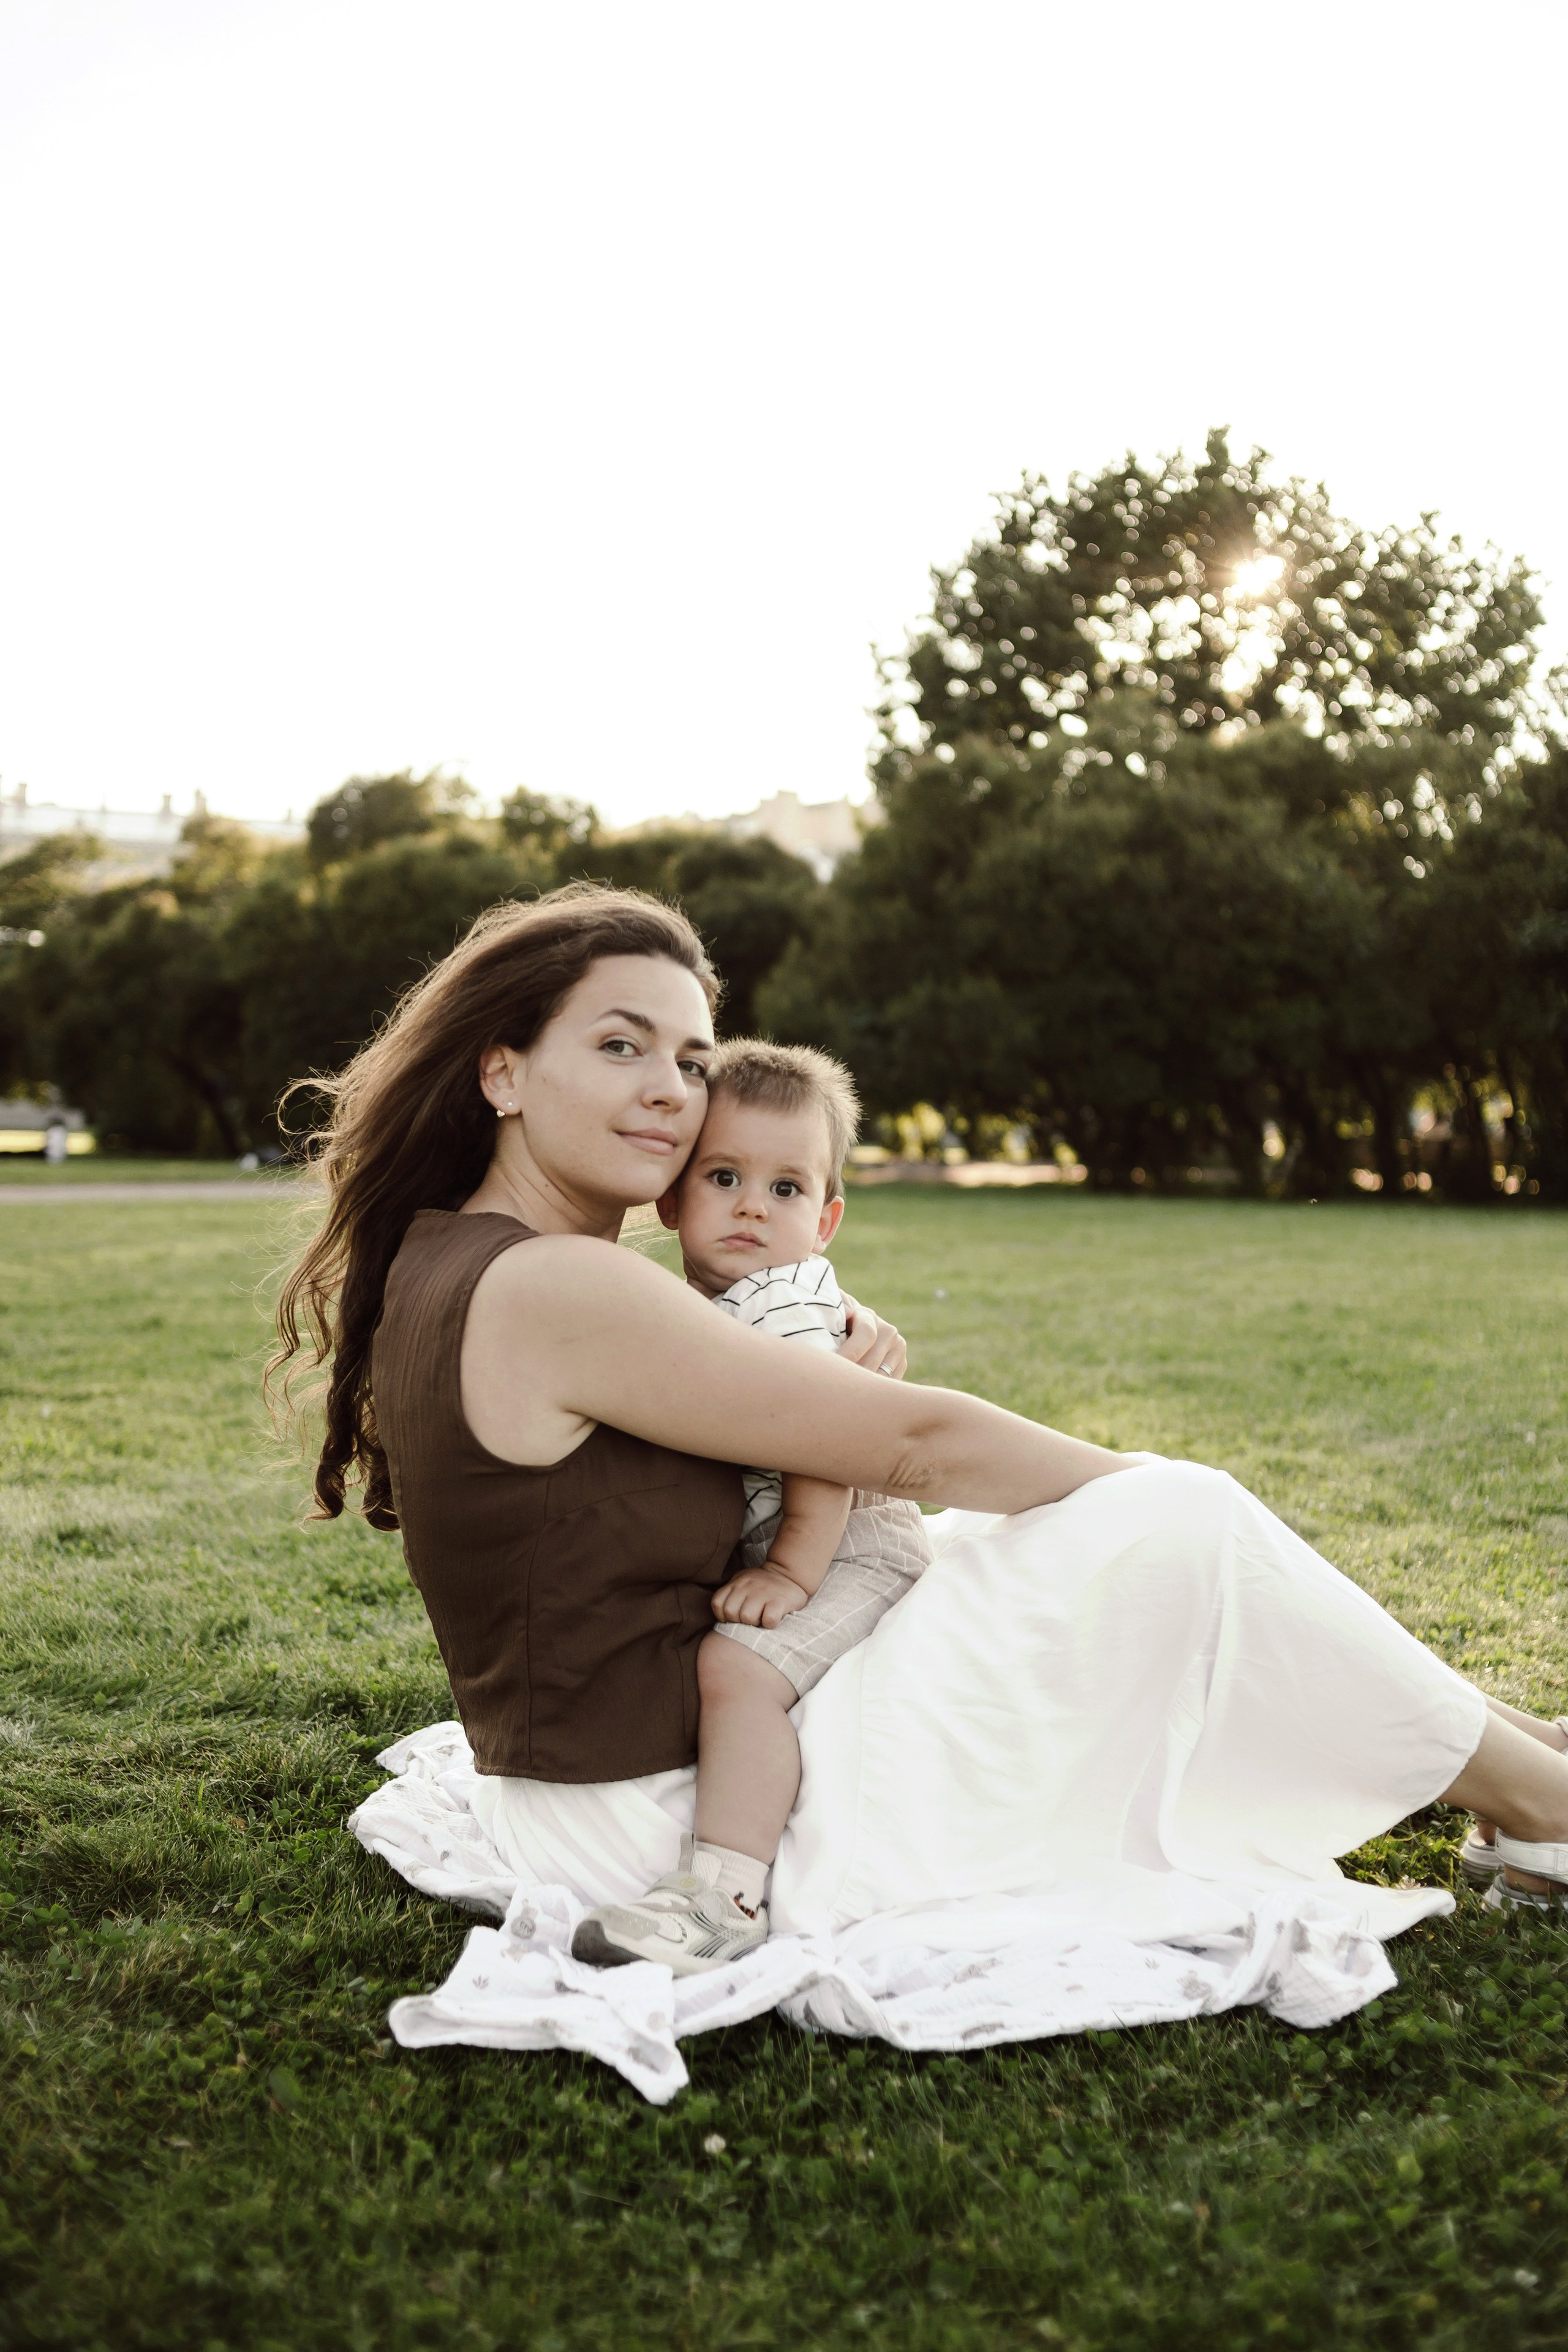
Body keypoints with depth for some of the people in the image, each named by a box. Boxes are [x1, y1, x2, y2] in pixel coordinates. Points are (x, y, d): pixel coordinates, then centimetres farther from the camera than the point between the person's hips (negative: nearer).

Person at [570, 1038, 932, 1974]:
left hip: (850, 1553, -10)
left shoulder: (789, 1299, -17)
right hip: (755, 1551, 10)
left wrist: (792, 1572, -26)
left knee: (737, 1665, -30)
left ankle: (724, 1895, -29)